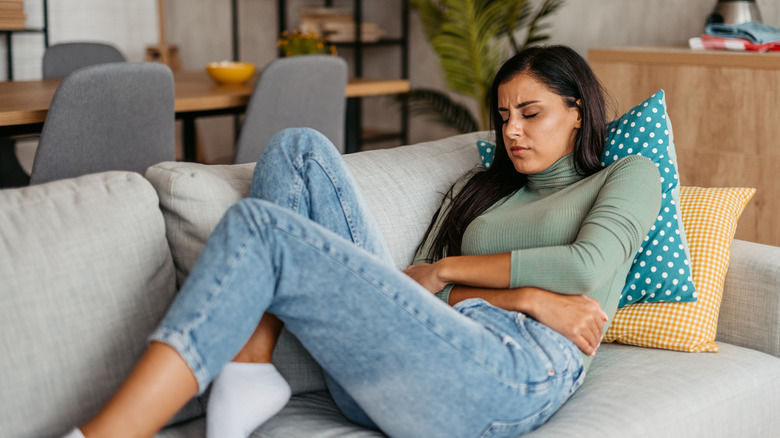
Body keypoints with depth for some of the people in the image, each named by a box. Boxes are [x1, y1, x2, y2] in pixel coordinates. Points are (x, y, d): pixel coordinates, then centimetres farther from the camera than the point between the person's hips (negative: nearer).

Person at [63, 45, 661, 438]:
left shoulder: (629, 176, 21)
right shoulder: (476, 189, 34)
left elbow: (588, 268, 0)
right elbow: (427, 291, 16)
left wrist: (449, 269, 7)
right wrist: (532, 299, -2)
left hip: (516, 373, -6)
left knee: (260, 230, -21)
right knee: (300, 150, -3)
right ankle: (246, 378, -17)